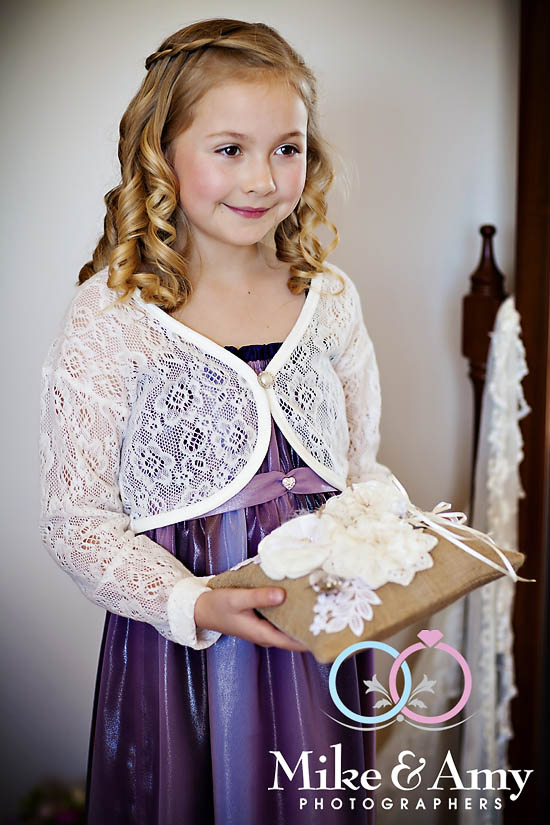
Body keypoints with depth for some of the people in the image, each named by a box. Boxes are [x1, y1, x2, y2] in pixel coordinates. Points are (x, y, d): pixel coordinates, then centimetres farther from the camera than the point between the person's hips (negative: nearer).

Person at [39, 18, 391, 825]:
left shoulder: (331, 299, 1)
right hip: (179, 646, -3)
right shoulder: (108, 320, -14)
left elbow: (363, 471, 9)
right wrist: (195, 604, -25)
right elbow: (79, 522, -12)